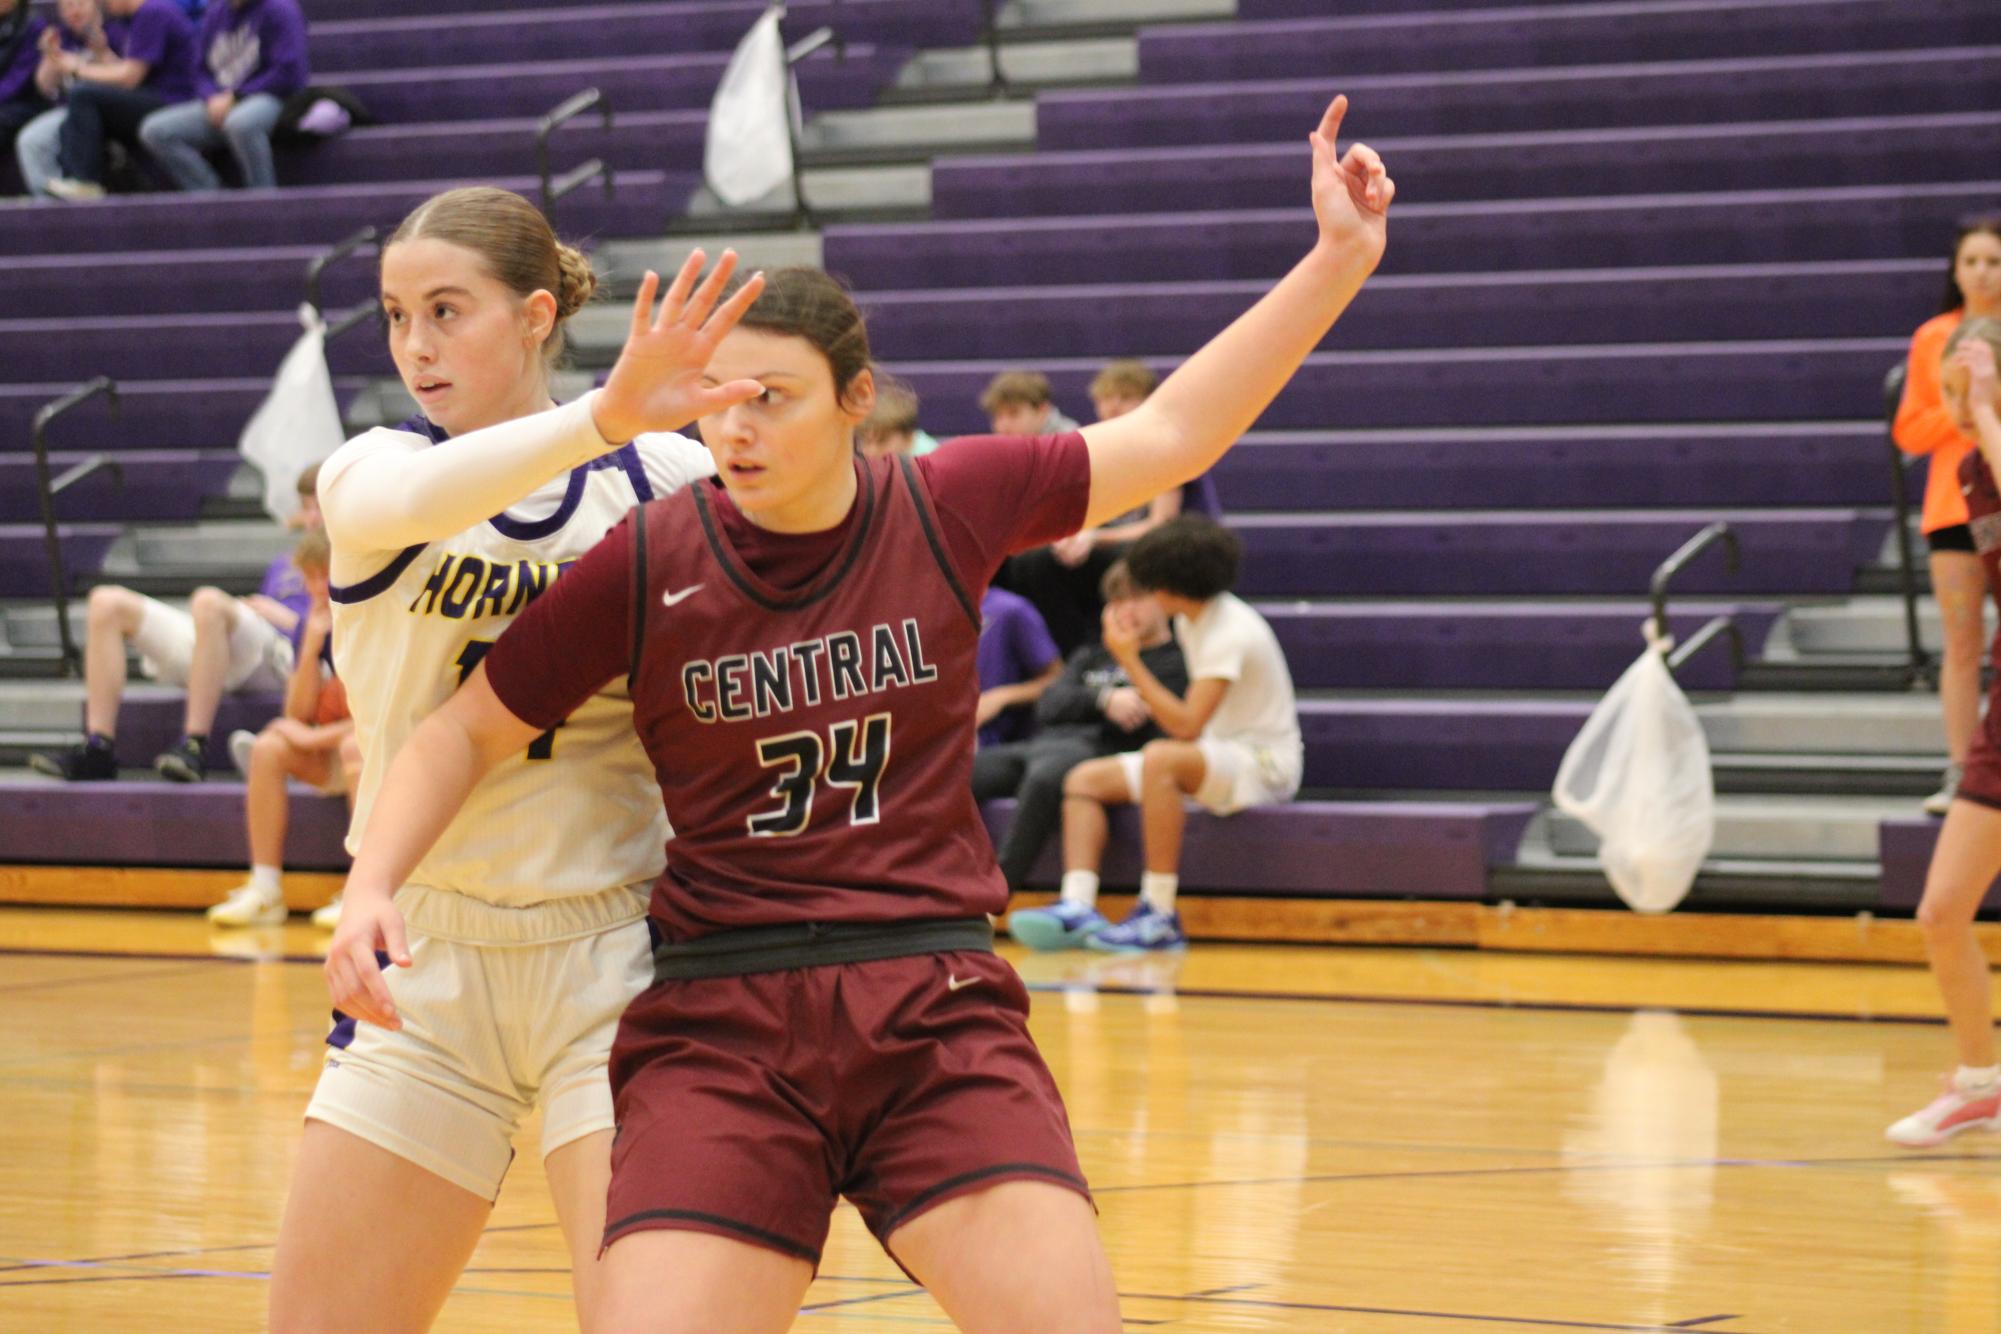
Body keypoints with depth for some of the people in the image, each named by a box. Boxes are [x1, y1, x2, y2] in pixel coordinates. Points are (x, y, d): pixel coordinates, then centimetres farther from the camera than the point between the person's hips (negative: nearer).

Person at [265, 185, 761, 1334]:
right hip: (423, 963, 2)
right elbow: (416, 501, -26)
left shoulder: (665, 476, -1)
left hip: (617, 953, -2)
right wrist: (604, 417, -43)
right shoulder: (369, 472, 0)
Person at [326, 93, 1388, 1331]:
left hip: (935, 1010, 1)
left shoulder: (947, 508, 1)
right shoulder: (645, 564, -2)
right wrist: (373, 888, -8)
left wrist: (1339, 258, 7)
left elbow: (1174, 434, 10)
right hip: (720, 1023, -1)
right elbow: (468, 729, 7)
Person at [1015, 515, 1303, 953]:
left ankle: (1159, 914, -32)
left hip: (1264, 765, -10)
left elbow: (1186, 725, -27)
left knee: (1160, 760, -38)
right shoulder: (1191, 619, 8)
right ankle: (1078, 909, -20)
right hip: (1217, 755, 10)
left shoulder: (1231, 632, -21)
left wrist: (1130, 661, -24)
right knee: (1085, 779, 0)